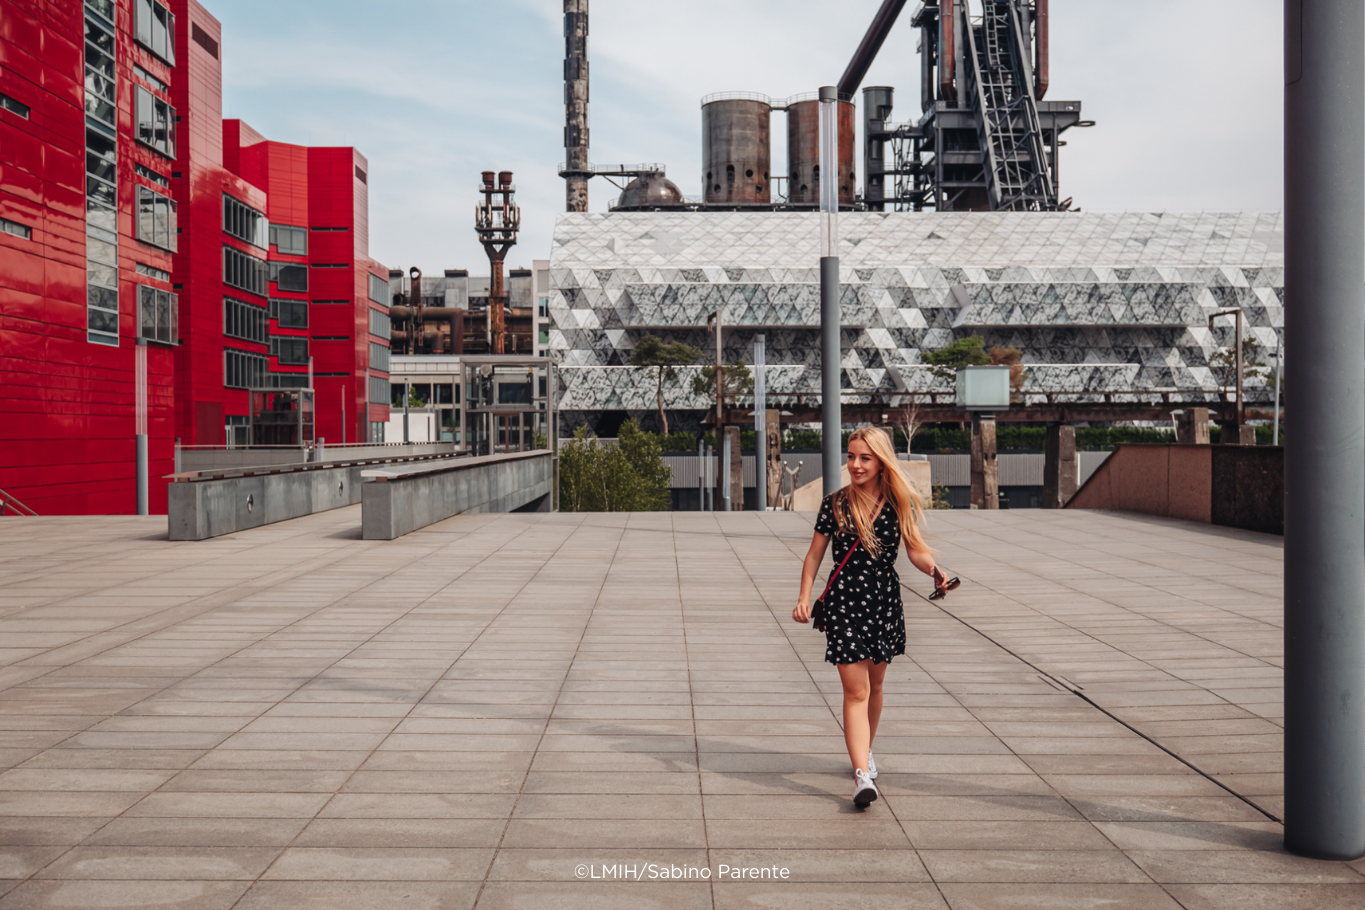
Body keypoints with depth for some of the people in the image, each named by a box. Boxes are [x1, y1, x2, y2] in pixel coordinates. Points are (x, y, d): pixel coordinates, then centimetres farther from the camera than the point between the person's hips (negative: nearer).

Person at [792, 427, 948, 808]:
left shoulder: (900, 503, -2)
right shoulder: (835, 504, -5)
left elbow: (915, 550, -3)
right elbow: (814, 554, 1)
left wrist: (934, 570, -24)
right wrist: (804, 598, -7)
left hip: (885, 599, 3)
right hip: (844, 601, -3)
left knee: (874, 684, 17)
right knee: (855, 690, -9)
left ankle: (864, 751, 39)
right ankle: (863, 775, -14)